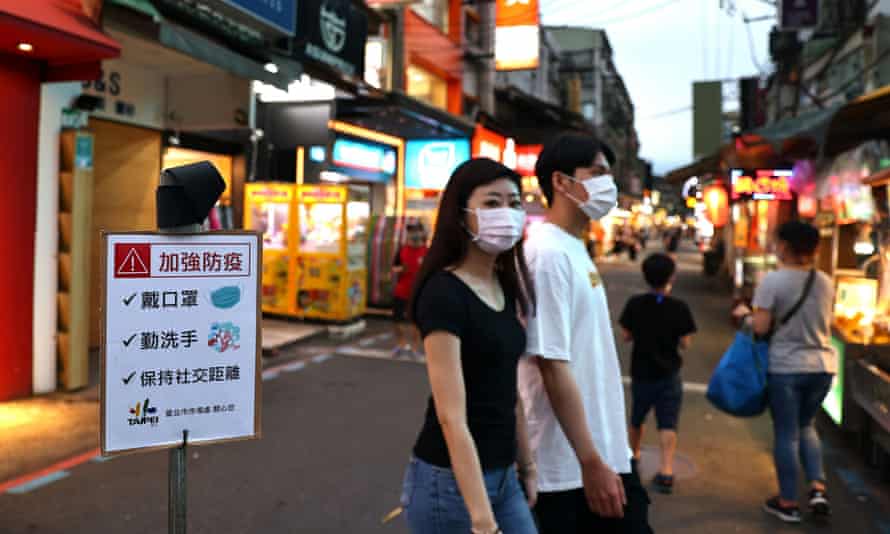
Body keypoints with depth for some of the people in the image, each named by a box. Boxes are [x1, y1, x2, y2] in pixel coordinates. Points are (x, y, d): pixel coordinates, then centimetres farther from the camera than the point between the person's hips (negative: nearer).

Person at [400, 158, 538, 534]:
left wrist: (526, 466, 17)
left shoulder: (506, 287, 6)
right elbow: (451, 417, -23)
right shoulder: (443, 293, -19)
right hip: (450, 481, -8)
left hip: (502, 477, 8)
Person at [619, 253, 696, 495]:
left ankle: (633, 457, 40)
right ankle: (666, 471, -9)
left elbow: (626, 336, -3)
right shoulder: (679, 307, -12)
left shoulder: (634, 304, -9)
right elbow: (685, 343, -10)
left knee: (637, 419, 21)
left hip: (641, 372, 2)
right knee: (668, 425, 1)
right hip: (668, 374, -2)